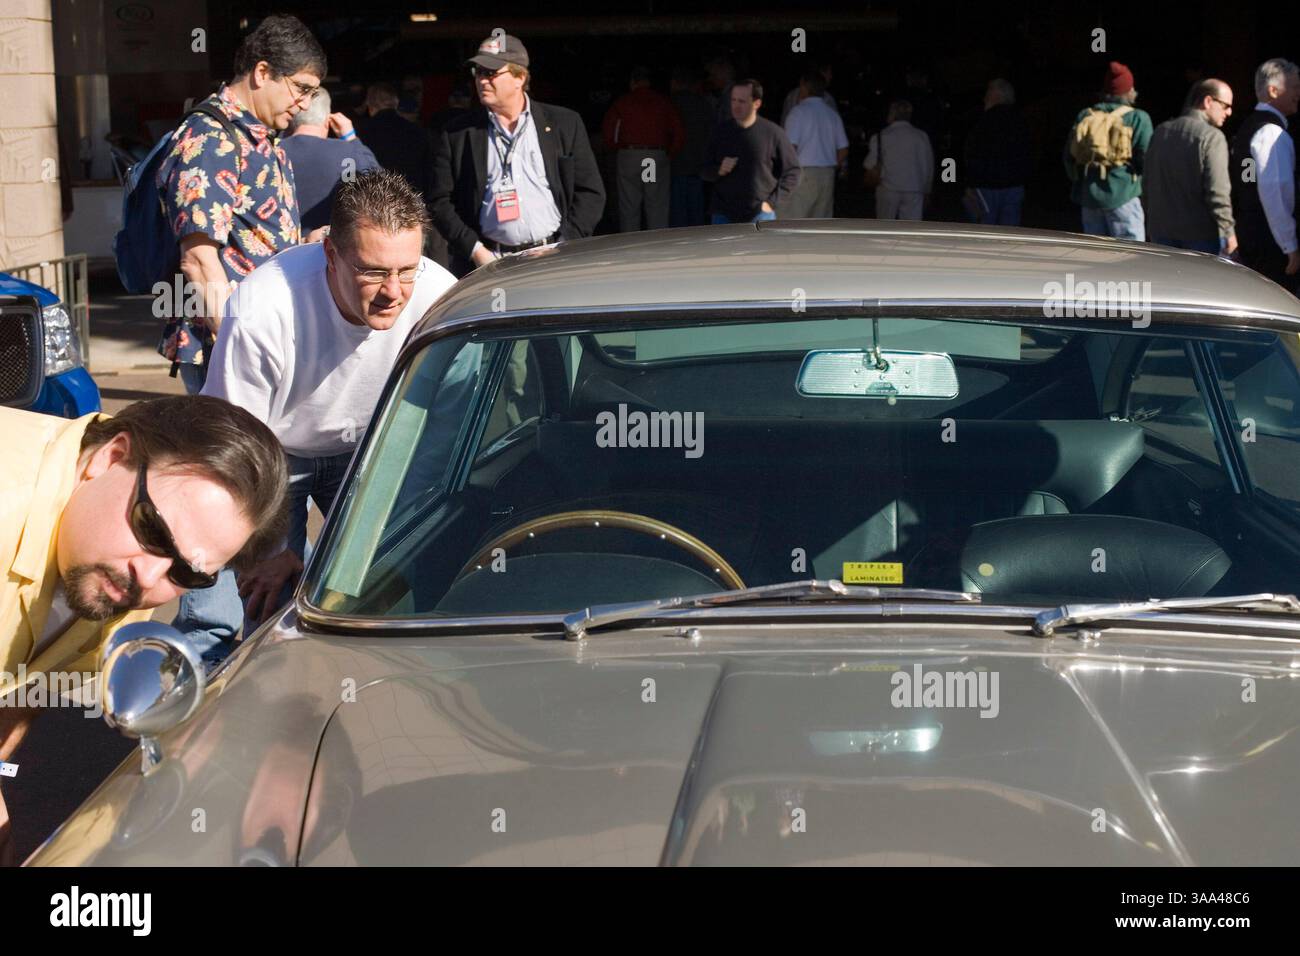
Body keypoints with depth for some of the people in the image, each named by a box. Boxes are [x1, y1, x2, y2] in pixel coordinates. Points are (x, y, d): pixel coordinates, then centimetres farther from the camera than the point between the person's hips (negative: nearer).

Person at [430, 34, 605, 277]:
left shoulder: (565, 124, 10)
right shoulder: (457, 134, 10)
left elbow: (591, 192, 8)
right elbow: (441, 202, 8)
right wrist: (475, 250, -5)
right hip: (485, 264, 0)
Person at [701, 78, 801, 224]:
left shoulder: (773, 133, -2)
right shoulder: (720, 132, 6)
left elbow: (792, 172, 3)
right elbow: (704, 172, 12)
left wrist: (772, 202, -5)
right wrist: (719, 171, -10)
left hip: (760, 218, -2)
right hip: (724, 216, 2)